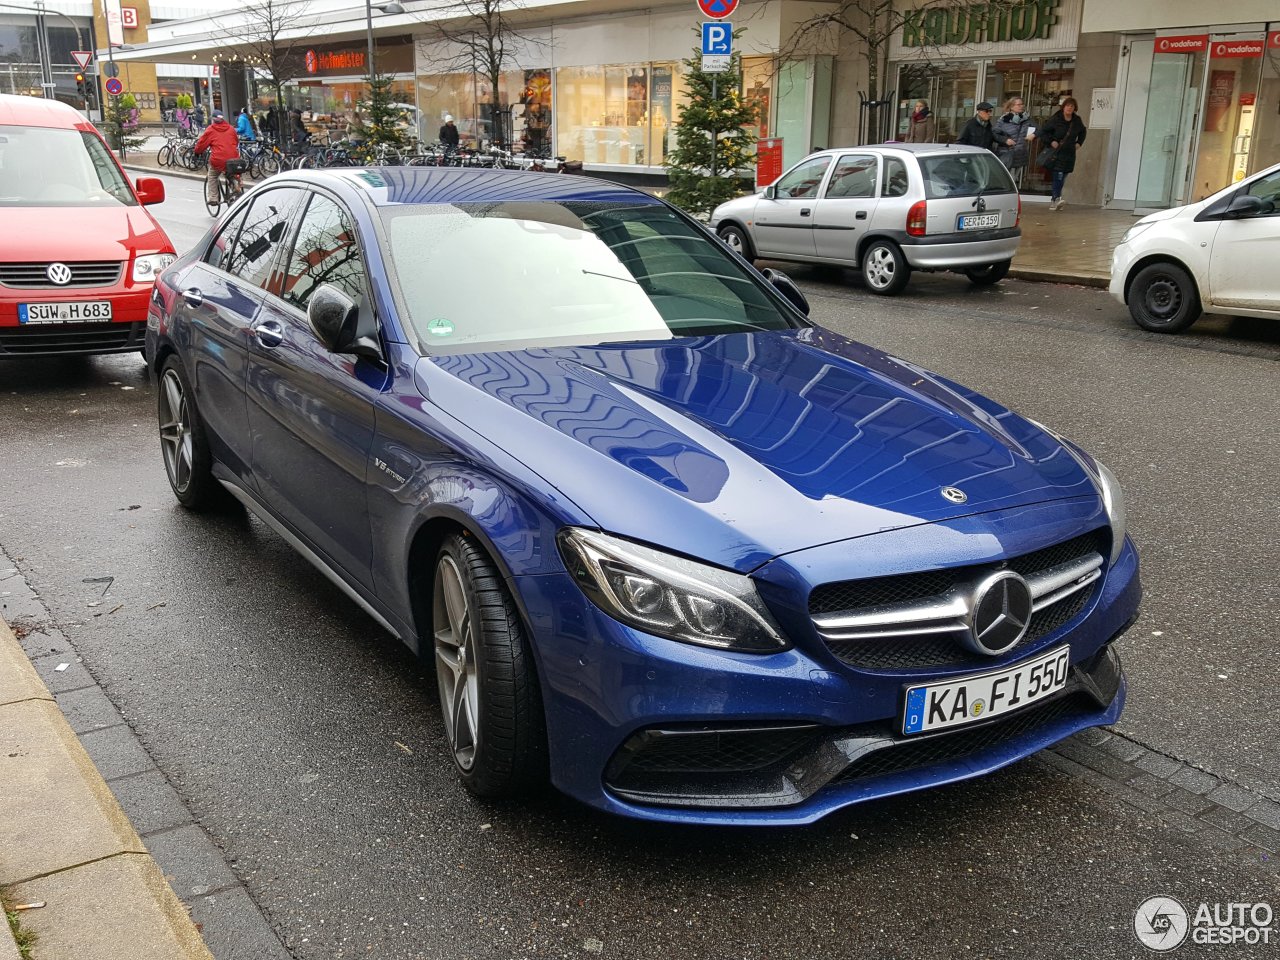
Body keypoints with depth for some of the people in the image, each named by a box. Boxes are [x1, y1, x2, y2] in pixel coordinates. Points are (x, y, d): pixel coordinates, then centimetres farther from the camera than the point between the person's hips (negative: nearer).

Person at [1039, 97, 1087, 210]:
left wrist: (1079, 143, 17)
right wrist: (1051, 142, -11)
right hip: (1056, 153, -5)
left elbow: (1083, 132, 29)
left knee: (1062, 177, 4)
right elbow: (1044, 132, 0)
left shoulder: (1077, 121, 10)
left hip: (1069, 153, 5)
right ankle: (1056, 198, -24)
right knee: (1058, 175, -18)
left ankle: (1054, 200, 8)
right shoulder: (1055, 119, -5)